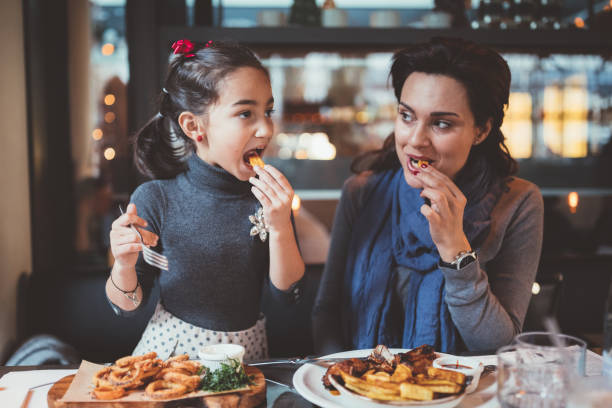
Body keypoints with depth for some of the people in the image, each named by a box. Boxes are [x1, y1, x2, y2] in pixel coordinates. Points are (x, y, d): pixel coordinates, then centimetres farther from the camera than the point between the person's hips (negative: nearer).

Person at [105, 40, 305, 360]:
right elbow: (126, 305, -1)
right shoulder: (155, 199, -9)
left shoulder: (270, 196, -4)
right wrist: (124, 267, -22)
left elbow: (287, 294, -4)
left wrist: (280, 227, -18)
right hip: (170, 351, -1)